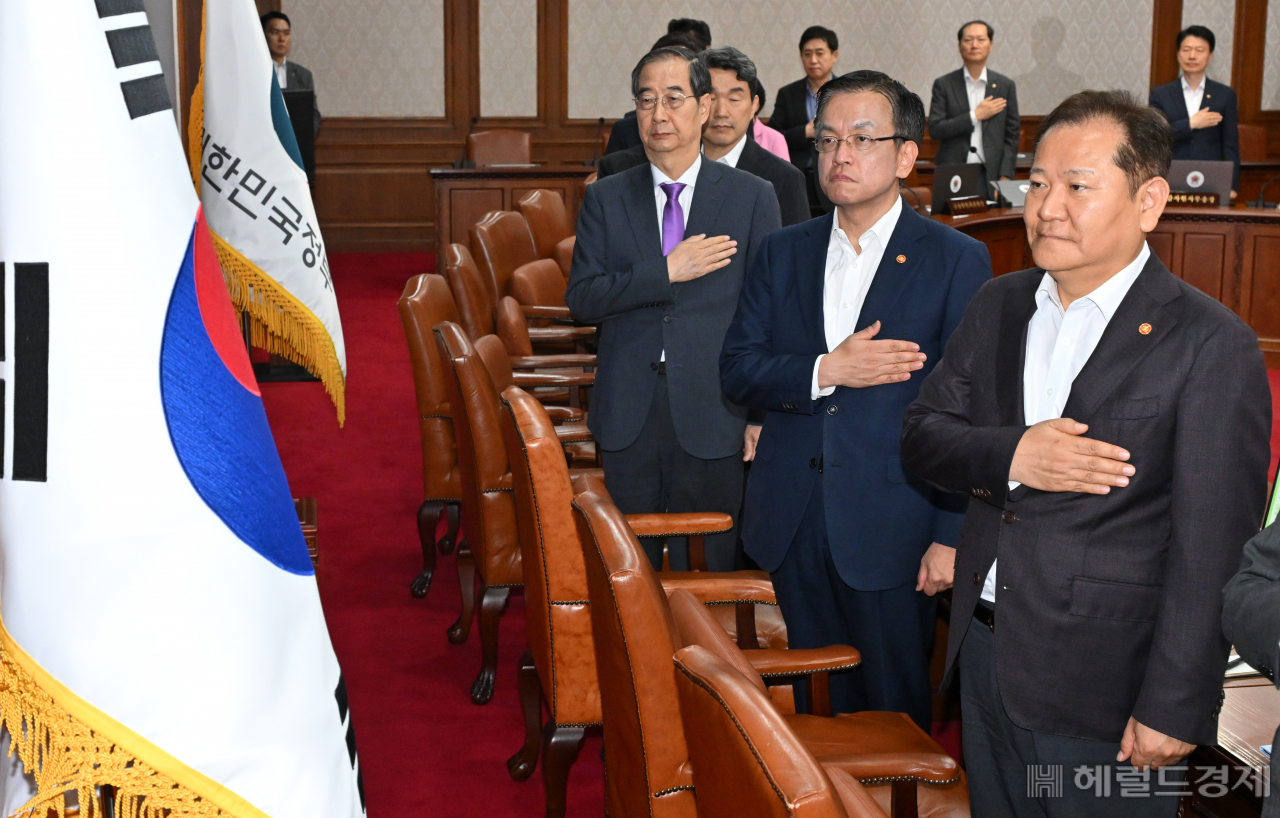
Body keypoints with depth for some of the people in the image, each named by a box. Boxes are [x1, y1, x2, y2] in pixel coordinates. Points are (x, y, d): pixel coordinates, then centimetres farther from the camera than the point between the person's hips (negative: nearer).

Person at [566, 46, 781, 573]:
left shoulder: (753, 198, 2)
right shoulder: (605, 199, 7)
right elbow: (581, 298, -3)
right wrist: (667, 271, -14)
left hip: (714, 416, -1)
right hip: (627, 415, 2)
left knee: (711, 566, 5)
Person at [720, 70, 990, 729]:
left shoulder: (956, 260, -4)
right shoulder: (782, 254, 8)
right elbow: (736, 370, 2)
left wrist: (952, 535, -11)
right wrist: (825, 372, -15)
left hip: (890, 527, -3)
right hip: (792, 522, 4)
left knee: (893, 707, 7)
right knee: (817, 700, 15)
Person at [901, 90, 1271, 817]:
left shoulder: (1212, 345, -14)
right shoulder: (1000, 306, 6)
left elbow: (1211, 552, -16)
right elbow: (923, 433, 4)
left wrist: (1174, 708, -18)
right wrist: (1007, 457, -17)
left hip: (1103, 687, -5)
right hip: (985, 650, 6)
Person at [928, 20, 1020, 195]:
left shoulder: (1005, 85, 8)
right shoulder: (943, 84, 4)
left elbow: (1012, 135, 7)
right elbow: (935, 129, -5)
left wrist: (1005, 177, -3)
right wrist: (975, 116, -9)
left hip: (991, 175, 1)